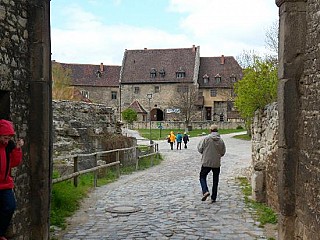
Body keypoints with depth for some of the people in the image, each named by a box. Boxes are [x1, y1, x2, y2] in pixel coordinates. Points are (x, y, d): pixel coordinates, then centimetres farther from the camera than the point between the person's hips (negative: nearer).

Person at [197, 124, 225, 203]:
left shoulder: (206, 138, -11)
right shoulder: (221, 140, -2)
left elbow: (200, 149, -8)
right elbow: (223, 152, 5)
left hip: (206, 162, -2)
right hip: (217, 163, 3)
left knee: (202, 176, 13)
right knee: (215, 181, 13)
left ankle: (205, 191, -10)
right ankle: (213, 198, 15)